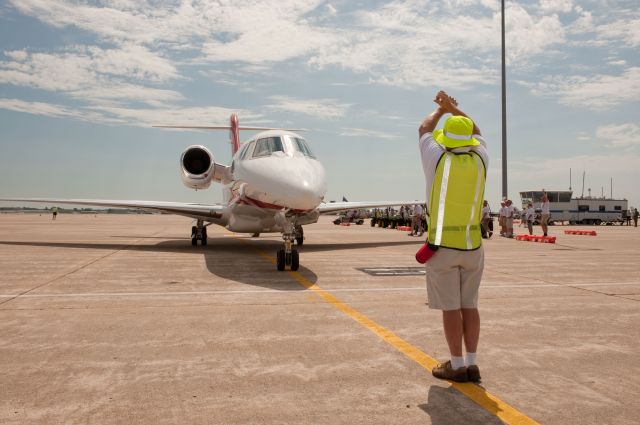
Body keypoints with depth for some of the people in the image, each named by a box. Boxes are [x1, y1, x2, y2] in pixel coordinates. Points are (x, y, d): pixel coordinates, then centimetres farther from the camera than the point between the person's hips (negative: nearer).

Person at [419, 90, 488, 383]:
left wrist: (441, 109, 31)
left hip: (442, 246, -3)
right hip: (472, 245, 4)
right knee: (469, 306, 11)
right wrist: (453, 107, 33)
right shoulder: (479, 160, 2)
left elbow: (424, 129, 13)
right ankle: (471, 364, 15)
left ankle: (457, 366, 8)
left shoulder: (438, 159, -7)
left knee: (450, 308, 1)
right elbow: (475, 133, 24)